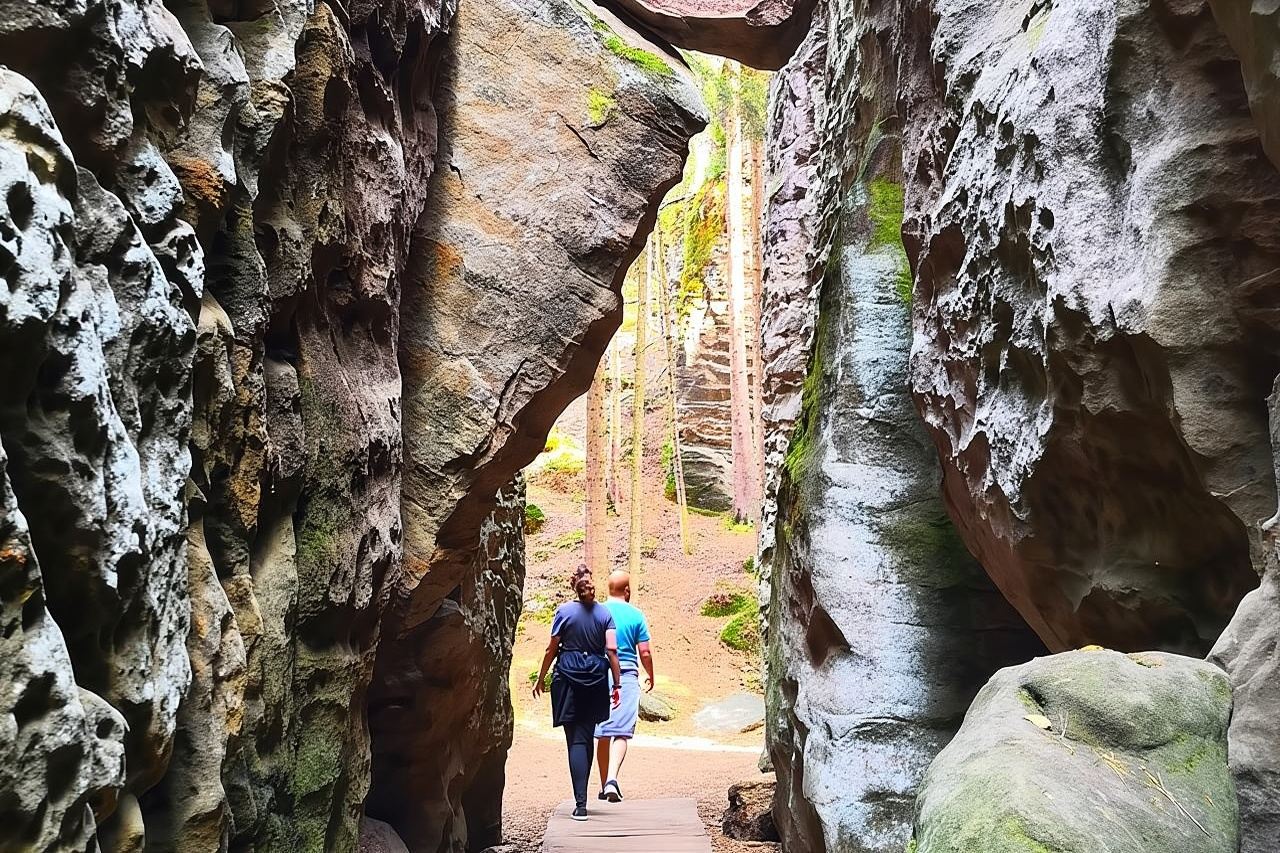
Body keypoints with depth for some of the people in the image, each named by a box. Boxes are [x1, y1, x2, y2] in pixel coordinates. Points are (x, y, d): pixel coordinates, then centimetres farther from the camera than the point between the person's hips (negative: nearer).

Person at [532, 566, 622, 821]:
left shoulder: (564, 611, -3)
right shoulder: (605, 613, 2)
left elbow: (551, 649, 0)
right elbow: (611, 650, -5)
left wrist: (540, 679, 10)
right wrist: (617, 683, -1)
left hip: (568, 678, -2)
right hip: (596, 678, 2)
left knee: (576, 740, -2)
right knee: (587, 737, 13)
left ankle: (580, 803, -11)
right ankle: (581, 797, 22)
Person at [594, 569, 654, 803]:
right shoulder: (636, 615, -1)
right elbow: (645, 652, 0)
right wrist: (650, 676, 16)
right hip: (627, 677, -2)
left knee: (602, 734, 11)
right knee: (621, 732, -4)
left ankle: (604, 785, 18)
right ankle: (612, 778, -23)